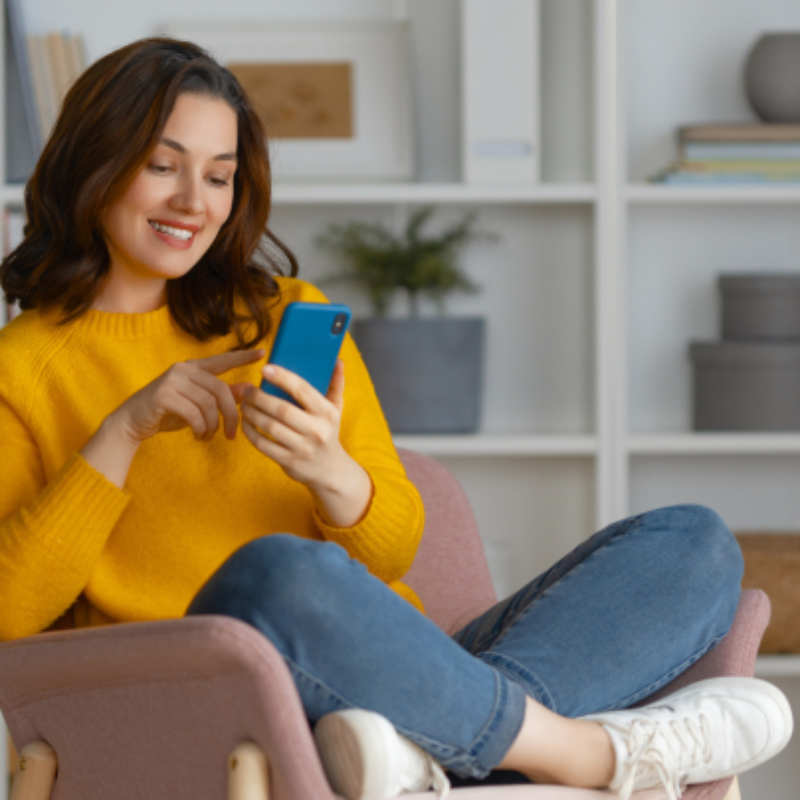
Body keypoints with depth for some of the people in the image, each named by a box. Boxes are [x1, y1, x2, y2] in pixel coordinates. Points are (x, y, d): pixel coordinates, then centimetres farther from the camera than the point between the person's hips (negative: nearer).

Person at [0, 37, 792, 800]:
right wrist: (123, 430, -10)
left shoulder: (289, 317, 20)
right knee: (274, 575, -40)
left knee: (693, 542, -9)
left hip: (398, 679, 6)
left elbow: (394, 548, 13)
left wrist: (330, 473, -9)